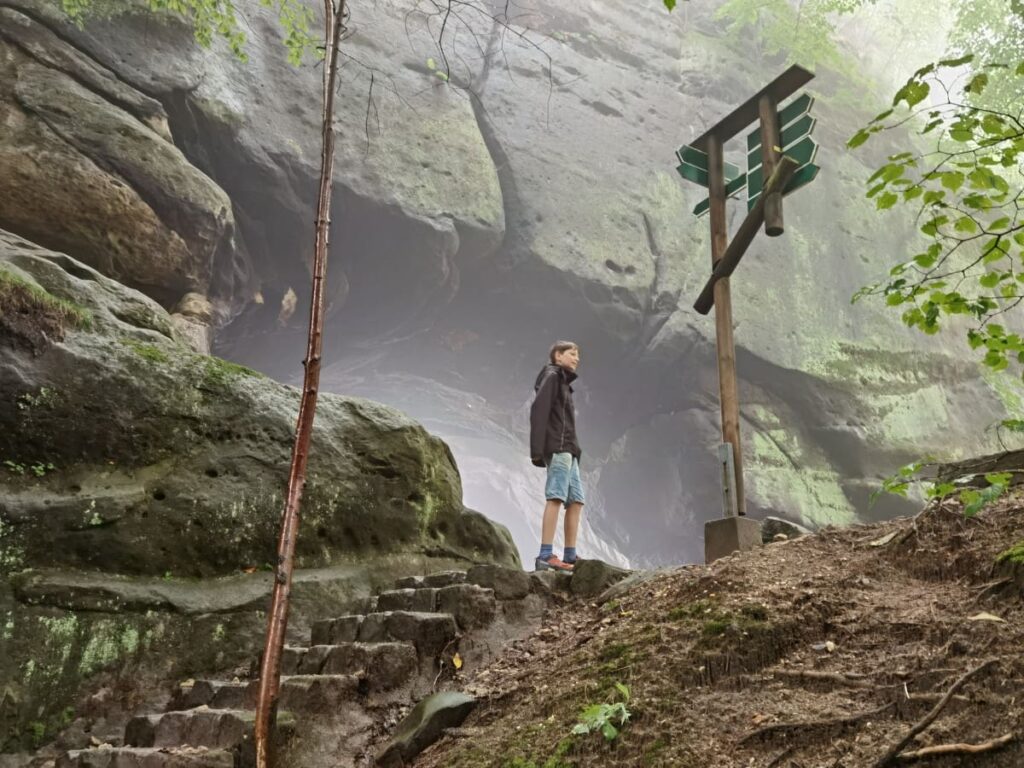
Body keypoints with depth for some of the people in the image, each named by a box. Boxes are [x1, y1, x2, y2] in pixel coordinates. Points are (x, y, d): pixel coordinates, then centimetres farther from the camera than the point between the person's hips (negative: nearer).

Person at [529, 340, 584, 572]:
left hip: (568, 450, 10)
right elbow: (538, 412, -12)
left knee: (576, 501, 6)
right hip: (558, 447, -10)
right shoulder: (551, 376, 0)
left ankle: (570, 557, 7)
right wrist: (537, 450, -21)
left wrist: (573, 451, 12)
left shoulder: (563, 382, 26)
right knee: (555, 498, -17)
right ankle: (546, 556, -21)